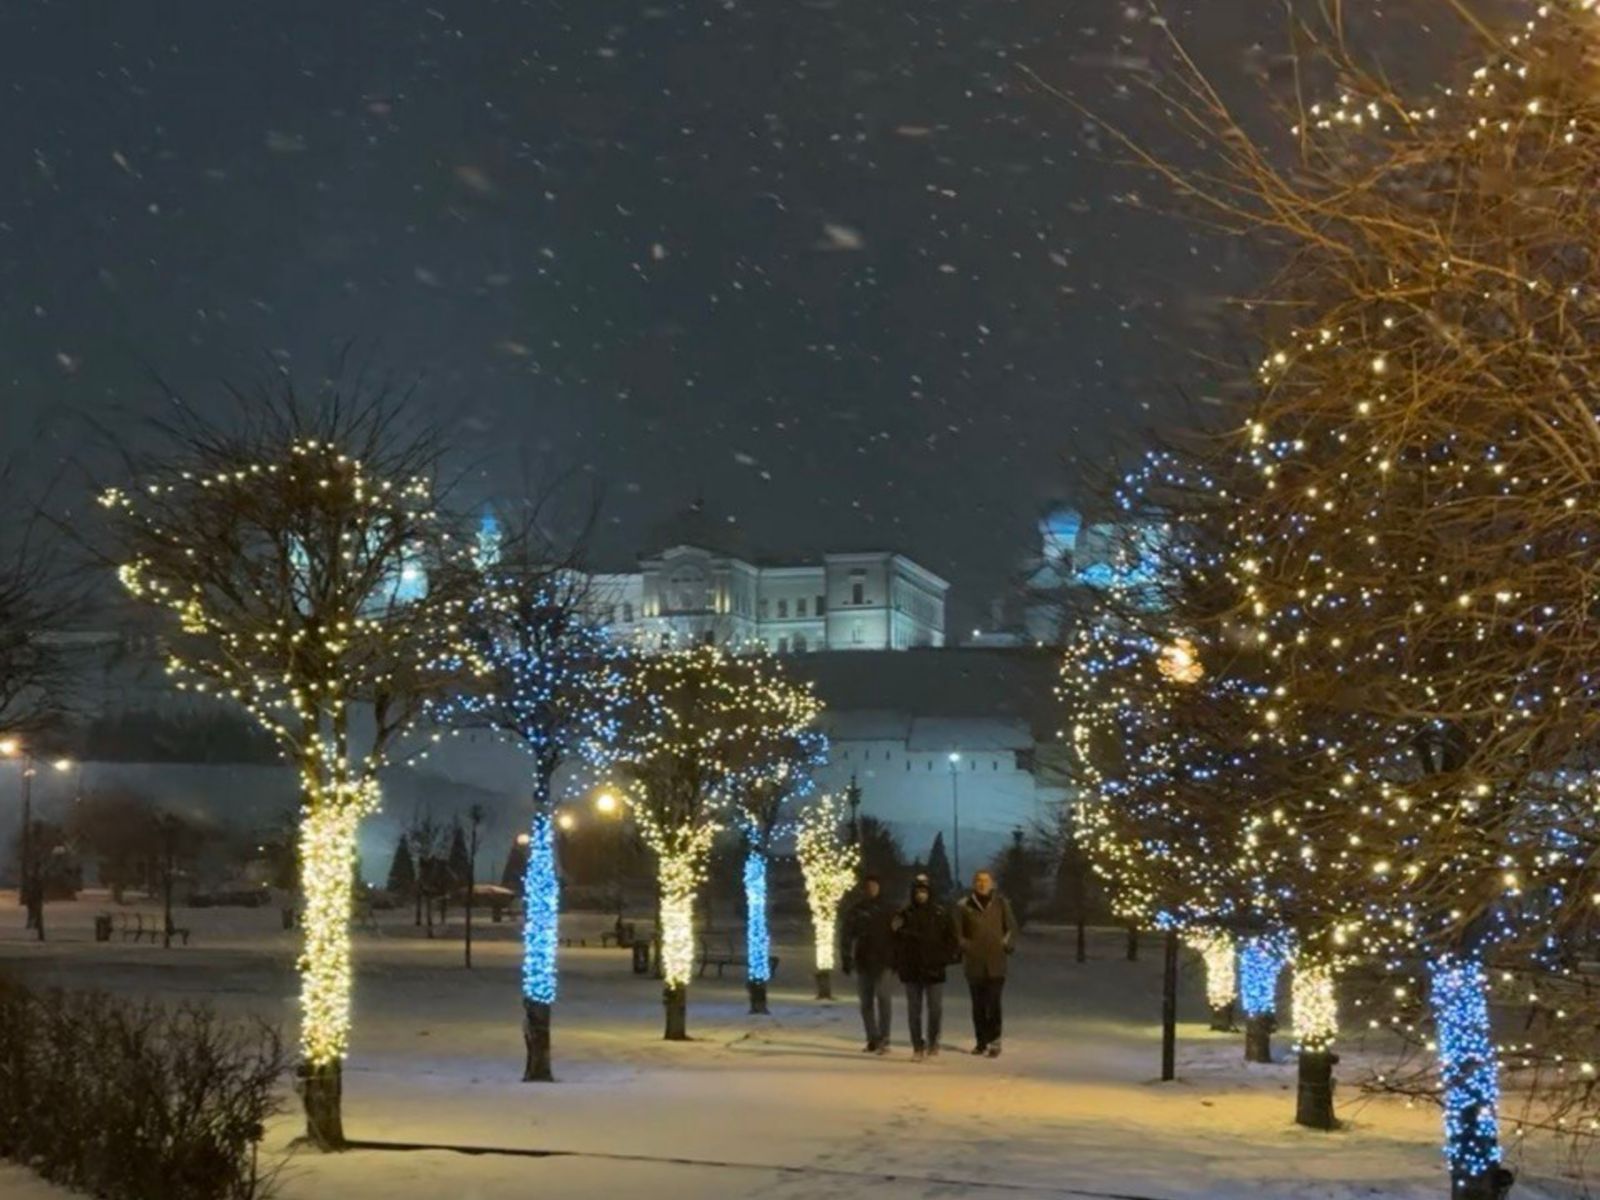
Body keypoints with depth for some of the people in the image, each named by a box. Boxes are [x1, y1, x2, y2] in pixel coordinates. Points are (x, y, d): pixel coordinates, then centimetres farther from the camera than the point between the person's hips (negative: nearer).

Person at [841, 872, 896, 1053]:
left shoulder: (887, 910, 4)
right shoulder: (855, 910, 7)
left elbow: (895, 935, 3)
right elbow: (848, 936, 6)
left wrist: (896, 958, -4)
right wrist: (846, 959, -1)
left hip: (882, 959, -3)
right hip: (862, 961, 3)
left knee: (882, 995, -16)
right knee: (866, 1002, 6)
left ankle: (883, 1037, -16)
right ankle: (873, 1039, 13)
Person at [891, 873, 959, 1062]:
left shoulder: (941, 913, 3)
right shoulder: (903, 915, 3)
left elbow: (951, 938, 7)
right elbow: (896, 941, 4)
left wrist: (950, 955, -7)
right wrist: (897, 964, -3)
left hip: (934, 969, -1)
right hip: (911, 970, 1)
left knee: (935, 1009, -1)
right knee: (914, 1010, 4)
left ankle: (933, 1041, 20)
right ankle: (917, 1047, 11)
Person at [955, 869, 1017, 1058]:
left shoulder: (1001, 903, 6)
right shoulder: (964, 905, 3)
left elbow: (1011, 928, 11)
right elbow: (957, 932, 5)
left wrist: (1006, 946, -2)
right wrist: (966, 947, -9)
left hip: (996, 962, -1)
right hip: (974, 963, 1)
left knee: (993, 1003, -10)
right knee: (978, 1004, 7)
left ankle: (994, 1041, -7)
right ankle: (981, 1041, 15)